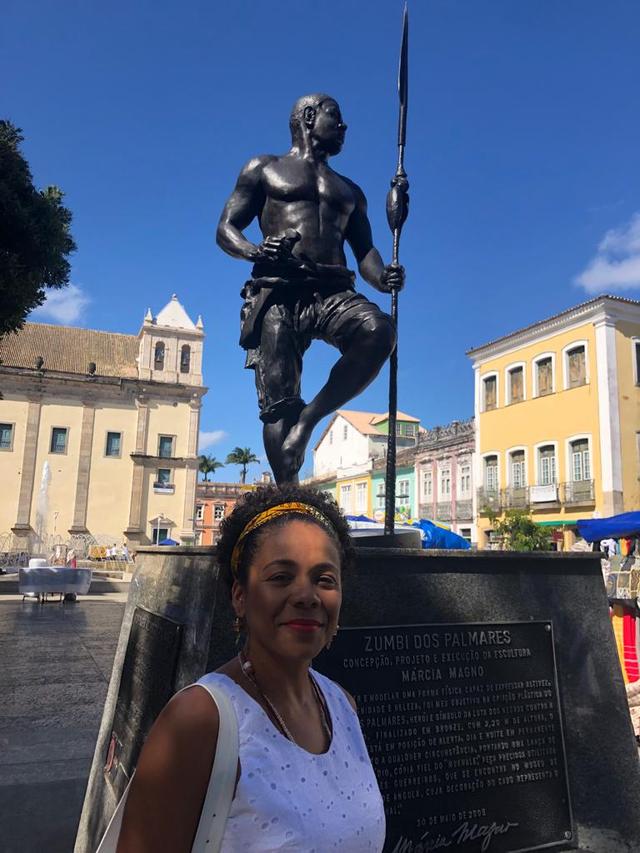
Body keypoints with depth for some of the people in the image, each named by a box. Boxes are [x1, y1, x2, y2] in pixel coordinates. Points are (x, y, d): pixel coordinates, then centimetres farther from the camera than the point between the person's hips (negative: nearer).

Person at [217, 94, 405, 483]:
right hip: (277, 294, -2)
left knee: (380, 331, -30)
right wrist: (255, 251, -14)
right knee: (278, 403, -12)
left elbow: (365, 249, 21)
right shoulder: (264, 169, 19)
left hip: (333, 293, 3)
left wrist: (382, 277, -3)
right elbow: (226, 229, 10)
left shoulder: (350, 191, 29)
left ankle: (310, 415, -16)